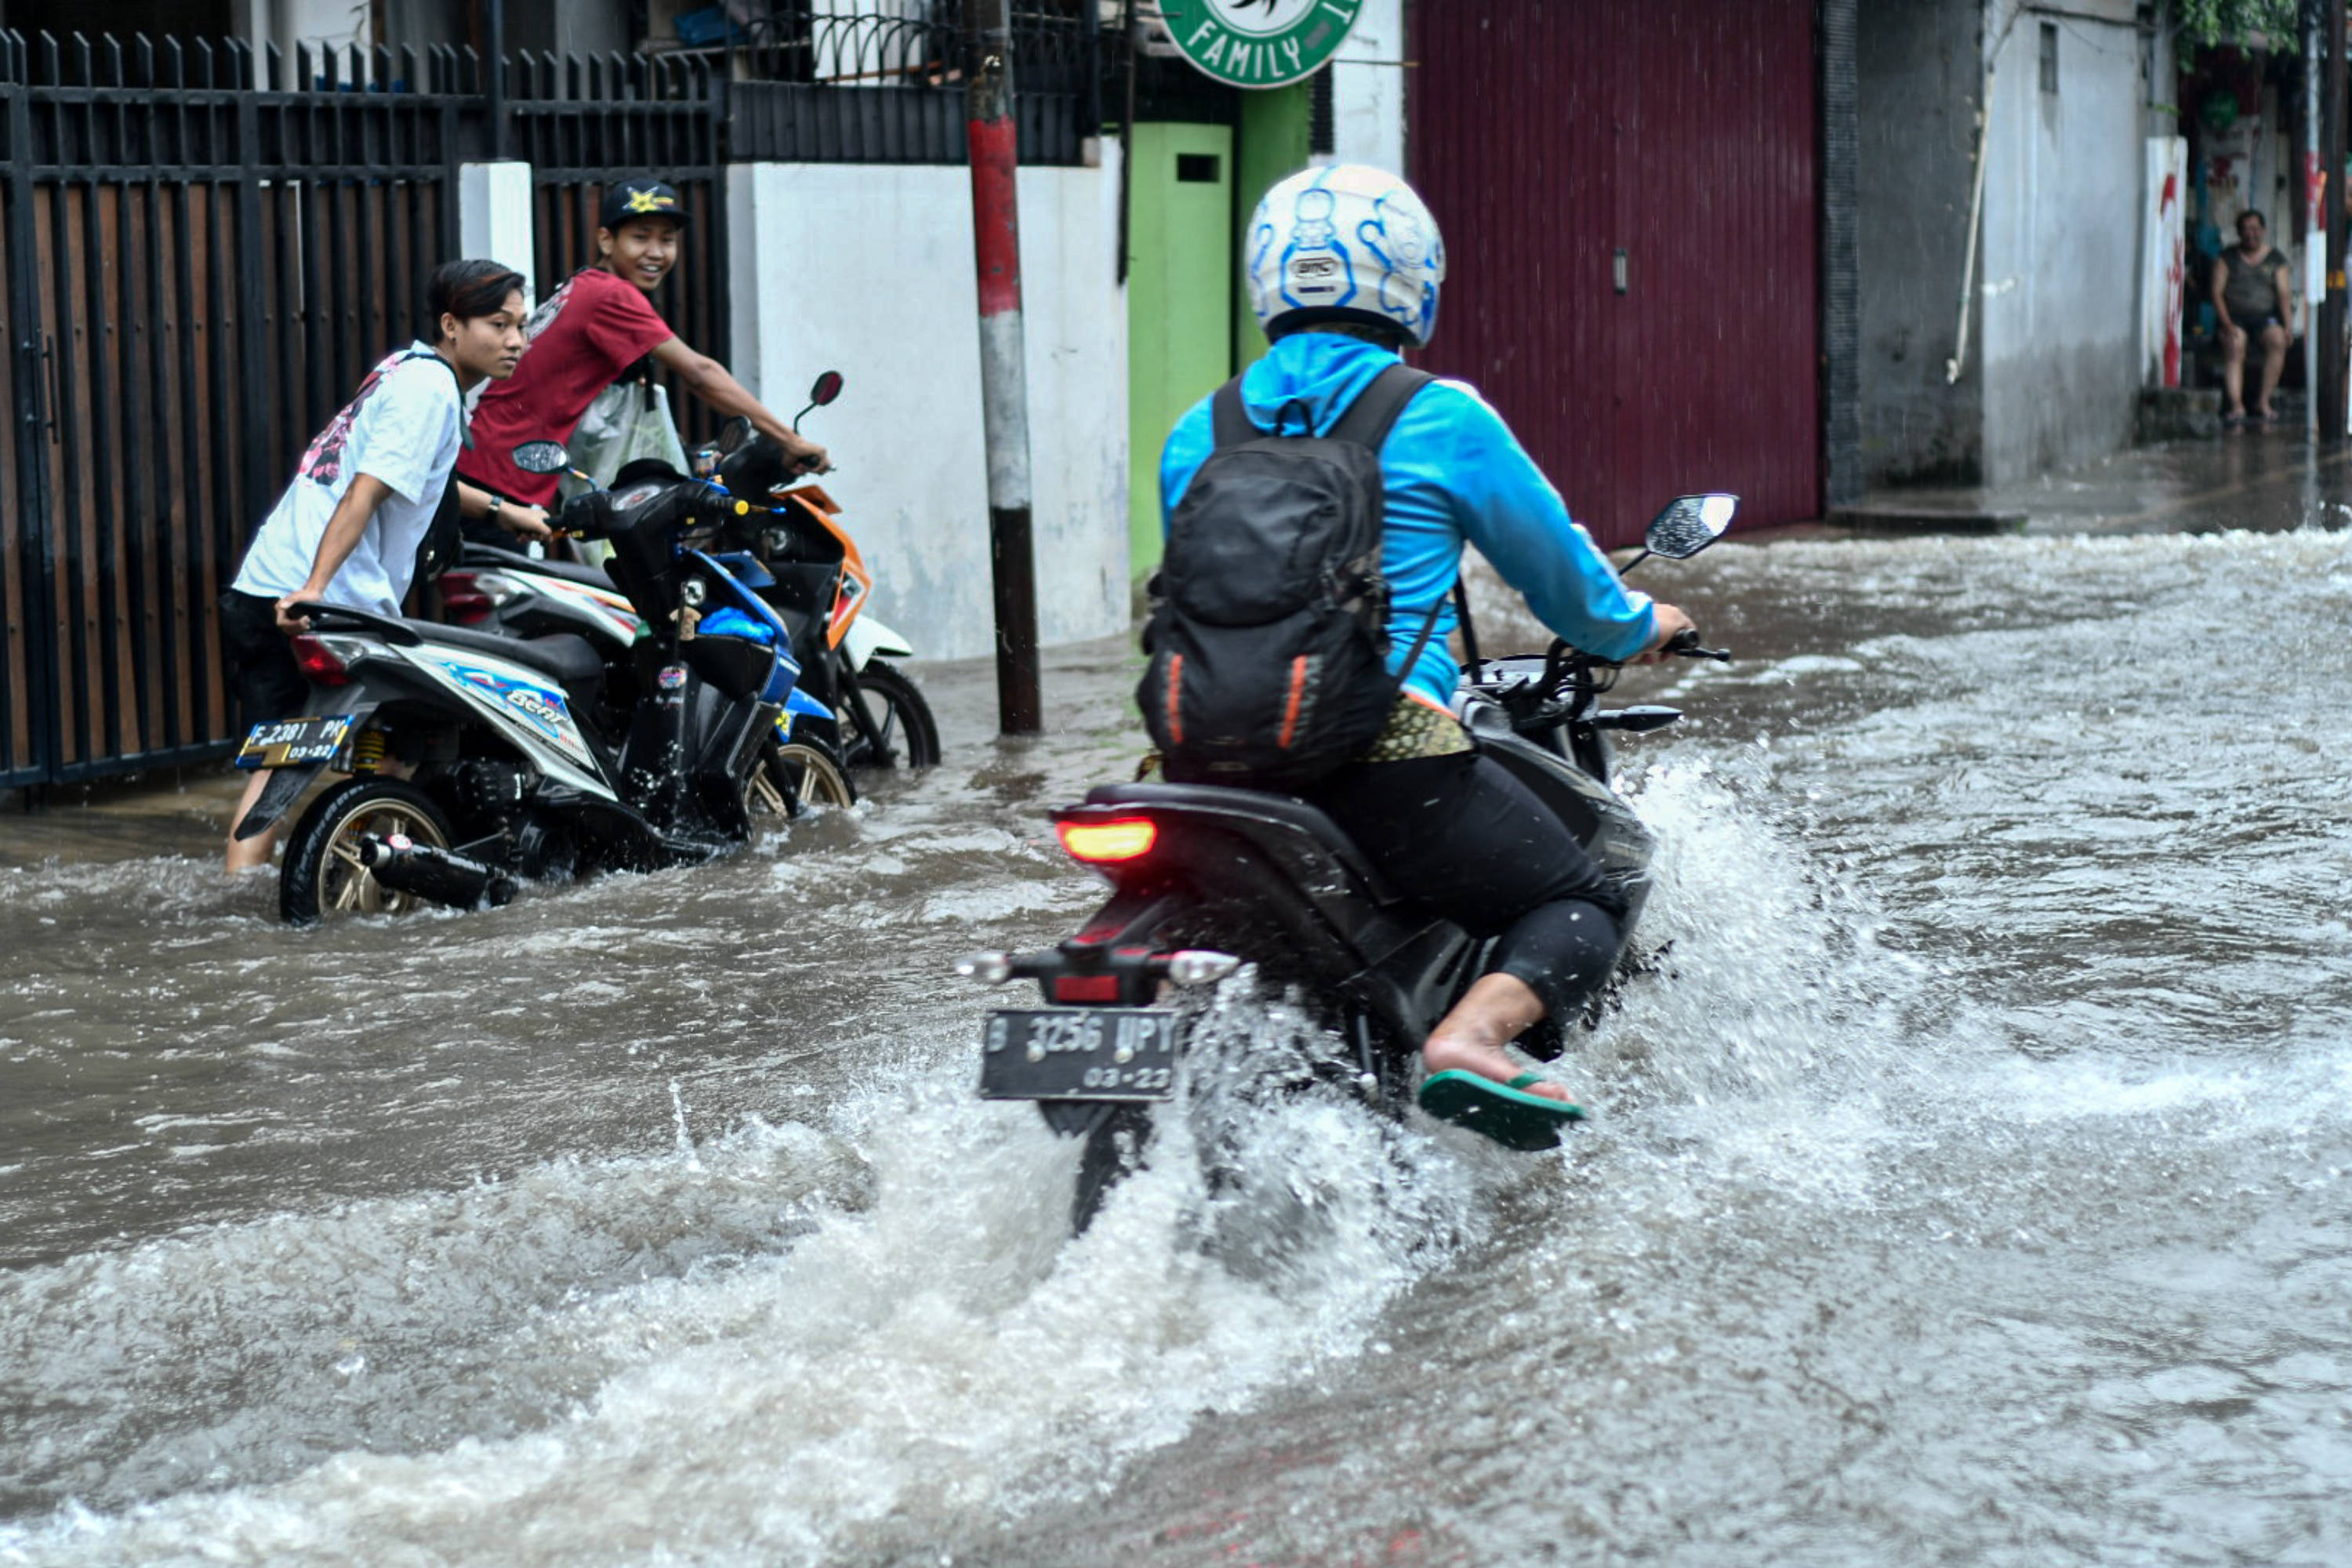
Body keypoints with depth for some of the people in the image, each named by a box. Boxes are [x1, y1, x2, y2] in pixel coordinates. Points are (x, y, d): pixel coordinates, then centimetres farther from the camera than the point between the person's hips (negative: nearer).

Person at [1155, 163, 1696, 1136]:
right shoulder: (1443, 419, 0)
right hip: (1386, 755, -5)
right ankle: (1472, 1034, -15)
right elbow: (1555, 567, 11)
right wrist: (1636, 627, 33)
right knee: (1584, 902, 13)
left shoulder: (1199, 434, 11)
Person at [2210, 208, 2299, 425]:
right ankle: (2236, 406, -43)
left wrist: (2288, 325, -12)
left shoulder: (2276, 260, 13)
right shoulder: (2227, 258, 9)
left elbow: (2284, 294, 4)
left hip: (2264, 318, 1)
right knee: (2234, 346, -34)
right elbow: (2216, 292, 1)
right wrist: (2227, 323, -14)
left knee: (2278, 340, -32)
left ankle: (2263, 402, -26)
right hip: (2235, 318, -1)